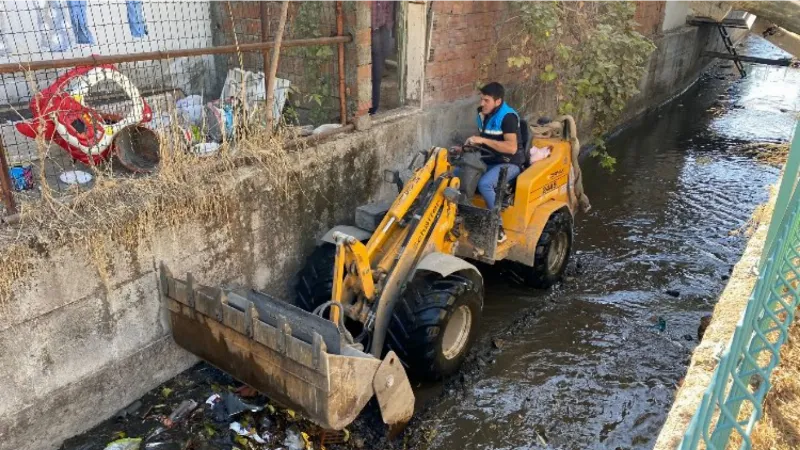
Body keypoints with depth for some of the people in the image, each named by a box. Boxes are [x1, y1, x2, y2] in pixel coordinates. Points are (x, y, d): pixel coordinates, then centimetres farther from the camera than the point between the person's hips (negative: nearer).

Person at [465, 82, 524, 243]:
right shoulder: (483, 114, 9)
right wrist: (471, 145, 4)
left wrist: (483, 140, -30)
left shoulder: (508, 117, -17)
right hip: (488, 160, 8)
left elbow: (512, 147, -28)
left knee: (484, 183, -35)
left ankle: (498, 227, -23)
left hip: (509, 163, -8)